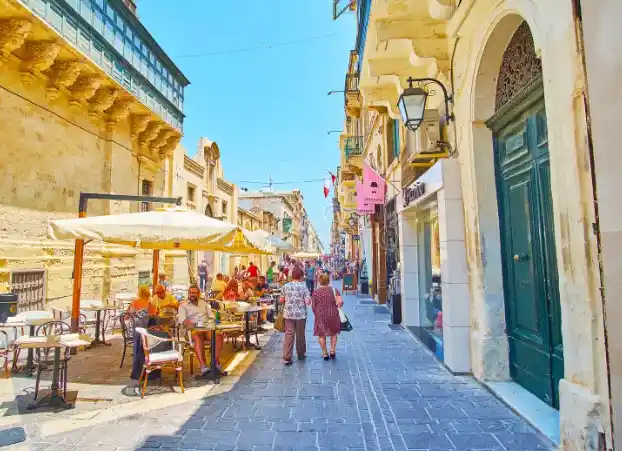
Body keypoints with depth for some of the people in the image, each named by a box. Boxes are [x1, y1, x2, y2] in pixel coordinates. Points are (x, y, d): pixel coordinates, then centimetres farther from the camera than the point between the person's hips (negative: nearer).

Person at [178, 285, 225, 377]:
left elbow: (211, 315, 17)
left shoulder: (203, 303, 24)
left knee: (219, 334, -28)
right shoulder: (183, 305, 11)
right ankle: (203, 367, -43)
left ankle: (216, 362, -26)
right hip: (193, 330, -3)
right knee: (198, 337, -39)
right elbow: (182, 320, -4)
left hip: (207, 328, 4)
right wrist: (194, 325, -22)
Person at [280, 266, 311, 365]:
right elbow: (307, 302, -14)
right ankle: (301, 354, 29)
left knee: (289, 335, 4)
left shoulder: (285, 286, 0)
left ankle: (287, 357, -2)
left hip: (288, 314, 2)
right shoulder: (303, 286, -9)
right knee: (300, 335, 13)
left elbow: (282, 300, 7)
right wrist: (309, 298, 6)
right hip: (301, 314, -2)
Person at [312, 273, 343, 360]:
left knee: (321, 334, 13)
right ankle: (332, 351, 14)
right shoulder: (334, 290, -4)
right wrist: (337, 305, 7)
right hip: (333, 315, 1)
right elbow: (340, 302, -14)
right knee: (333, 333, 20)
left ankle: (325, 353, 17)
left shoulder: (316, 292, -3)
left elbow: (313, 306, -2)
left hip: (320, 316, 0)